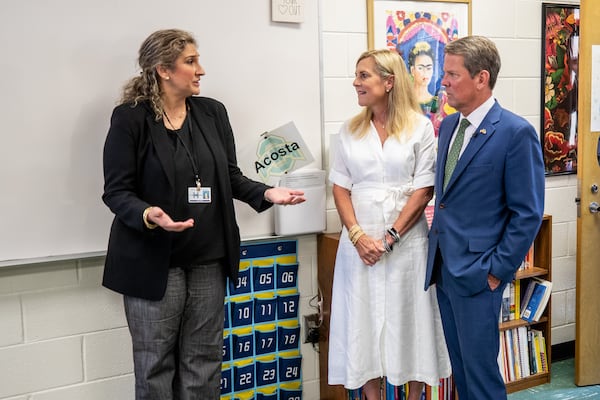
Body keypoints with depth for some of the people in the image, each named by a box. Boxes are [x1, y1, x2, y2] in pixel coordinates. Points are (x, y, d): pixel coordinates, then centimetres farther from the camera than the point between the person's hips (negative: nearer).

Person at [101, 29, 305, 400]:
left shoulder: (213, 112, 7)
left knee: (205, 361, 13)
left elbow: (230, 176, 11)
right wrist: (148, 215, -29)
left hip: (209, 258, 5)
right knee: (156, 363, 8)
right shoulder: (130, 118, -8)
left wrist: (267, 193, -6)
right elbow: (117, 191, -9)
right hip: (154, 260, -4)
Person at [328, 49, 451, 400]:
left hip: (406, 240, -3)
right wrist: (357, 235, -9)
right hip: (360, 240, 3)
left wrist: (390, 238, -12)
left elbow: (424, 190, -6)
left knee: (409, 318, 6)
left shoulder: (420, 127, -2)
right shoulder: (350, 130, 8)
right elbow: (340, 188, 5)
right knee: (364, 320, 7)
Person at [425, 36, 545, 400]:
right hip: (443, 267, 7)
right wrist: (438, 252, 10)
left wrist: (498, 271, -14)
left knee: (480, 369, 2)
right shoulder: (448, 125, 10)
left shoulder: (517, 132, -13)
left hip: (477, 271, -7)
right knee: (460, 365, 18)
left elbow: (528, 213, -13)